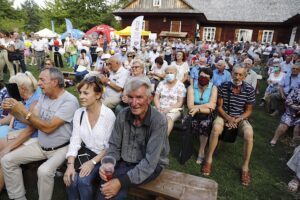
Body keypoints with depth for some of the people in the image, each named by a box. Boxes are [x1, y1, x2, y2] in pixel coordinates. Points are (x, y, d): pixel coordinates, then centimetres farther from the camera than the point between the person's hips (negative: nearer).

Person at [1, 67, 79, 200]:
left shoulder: (69, 101, -21)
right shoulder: (43, 96, 4)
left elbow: (48, 127, -25)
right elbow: (32, 120, 5)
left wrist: (23, 111, -22)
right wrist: (14, 112, -10)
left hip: (60, 148, -7)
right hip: (40, 146, 8)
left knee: (44, 171, -31)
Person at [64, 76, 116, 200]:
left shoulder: (109, 115, -17)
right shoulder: (79, 113, -2)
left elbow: (110, 147, -13)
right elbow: (75, 141, -4)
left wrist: (93, 162, -20)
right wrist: (70, 164, -15)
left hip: (101, 157, -4)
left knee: (83, 181, -23)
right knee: (70, 179, -18)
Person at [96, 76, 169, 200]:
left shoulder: (159, 121, -23)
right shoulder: (122, 115, -9)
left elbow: (150, 161, -26)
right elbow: (114, 146, 0)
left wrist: (121, 181, -32)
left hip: (151, 166, -3)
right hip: (125, 162, 3)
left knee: (117, 188, -24)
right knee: (106, 187, -23)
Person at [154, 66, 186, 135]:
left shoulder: (180, 85, 2)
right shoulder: (161, 83, 14)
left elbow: (180, 103, -3)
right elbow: (156, 97, 10)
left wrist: (168, 109, -16)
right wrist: (159, 108, -9)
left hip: (174, 110, -3)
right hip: (161, 109, 3)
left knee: (169, 118, -36)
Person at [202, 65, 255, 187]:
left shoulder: (249, 89, -7)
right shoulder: (224, 86, -9)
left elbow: (248, 110, 0)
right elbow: (219, 106, -3)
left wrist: (238, 119, -18)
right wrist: (228, 118, -19)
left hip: (241, 118, 1)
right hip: (224, 116, 0)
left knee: (249, 134, -30)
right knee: (216, 128, -33)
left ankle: (245, 167, -9)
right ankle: (209, 159, -15)